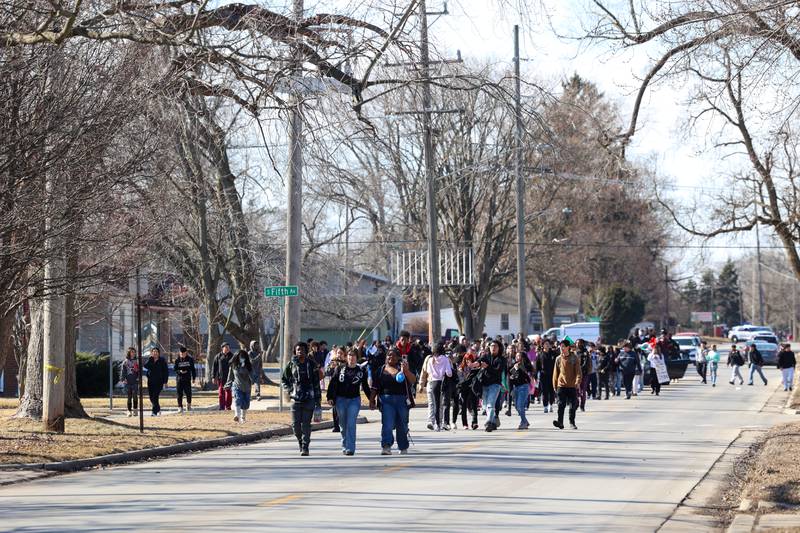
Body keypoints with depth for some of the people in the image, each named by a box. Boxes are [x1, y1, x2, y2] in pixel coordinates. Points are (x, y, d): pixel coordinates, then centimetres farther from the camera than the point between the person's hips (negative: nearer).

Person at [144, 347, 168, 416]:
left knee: (155, 396, -13)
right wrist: (150, 358, -12)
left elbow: (166, 371, 1)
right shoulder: (150, 360, 9)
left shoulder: (162, 361, 1)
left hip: (159, 381, -4)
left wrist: (165, 381, -6)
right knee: (151, 397, 7)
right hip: (150, 381, 4)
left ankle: (154, 412, -11)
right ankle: (158, 409, 27)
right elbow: (146, 366, -11)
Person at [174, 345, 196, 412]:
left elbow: (193, 369, 9)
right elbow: (175, 369, 2)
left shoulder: (190, 359, 3)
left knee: (188, 393, -4)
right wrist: (180, 371, -19)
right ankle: (180, 406, 9)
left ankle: (189, 404, 21)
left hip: (187, 379, 0)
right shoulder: (177, 360, 2)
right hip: (179, 379, 0)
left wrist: (193, 377, 7)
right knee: (180, 394, 0)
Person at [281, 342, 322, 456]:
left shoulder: (312, 364, 4)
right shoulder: (291, 364, 6)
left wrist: (318, 399, 3)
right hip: (296, 398, 1)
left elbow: (316, 382, 6)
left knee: (306, 423, -4)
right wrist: (290, 389, 2)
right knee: (295, 424, 0)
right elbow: (284, 379, 18)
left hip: (309, 398, -1)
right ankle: (300, 441, 25)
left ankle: (305, 447, 1)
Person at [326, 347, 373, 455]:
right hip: (341, 399, 2)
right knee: (343, 425, 10)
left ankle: (350, 448, -17)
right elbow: (332, 383, 2)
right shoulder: (340, 369, 4)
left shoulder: (361, 371, 4)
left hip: (354, 400, -2)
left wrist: (371, 400, 13)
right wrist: (330, 397, -6)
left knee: (351, 424, -14)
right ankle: (344, 446, 25)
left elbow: (365, 387, 13)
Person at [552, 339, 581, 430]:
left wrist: (578, 381, -18)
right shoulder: (559, 359, 7)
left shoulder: (575, 358, 0)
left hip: (572, 386, -1)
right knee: (561, 405, -11)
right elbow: (555, 373, 14)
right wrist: (555, 385, 13)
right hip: (561, 385, 1)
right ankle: (560, 422, -17)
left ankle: (572, 423, 19)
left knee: (573, 405, 6)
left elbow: (578, 371, -3)